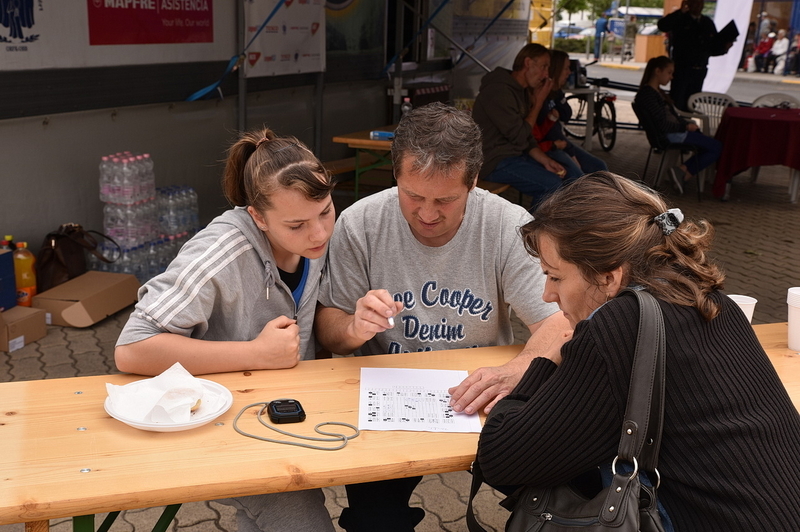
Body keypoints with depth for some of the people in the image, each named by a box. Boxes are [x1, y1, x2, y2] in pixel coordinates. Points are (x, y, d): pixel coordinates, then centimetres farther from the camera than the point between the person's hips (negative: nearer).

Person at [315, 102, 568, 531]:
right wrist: (354, 328, -27)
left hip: (481, 398, 1)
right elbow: (328, 327, -3)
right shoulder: (359, 225, -10)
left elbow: (557, 323, -14)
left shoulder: (510, 226, -12)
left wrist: (517, 371, -36)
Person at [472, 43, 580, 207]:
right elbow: (519, 137, -18)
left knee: (573, 178, 3)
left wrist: (545, 161, -2)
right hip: (494, 162, -10)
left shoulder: (521, 91, 14)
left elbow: (527, 138, 14)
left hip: (516, 155, 10)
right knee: (552, 185, -25)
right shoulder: (499, 91, -18)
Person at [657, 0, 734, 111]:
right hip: (681, 69, -5)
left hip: (700, 71, 5)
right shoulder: (680, 19, 0)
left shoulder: (708, 23, 15)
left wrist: (724, 47, -5)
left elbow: (714, 48, 16)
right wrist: (680, 12, -27)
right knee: (676, 103, -8)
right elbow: (662, 26, -22)